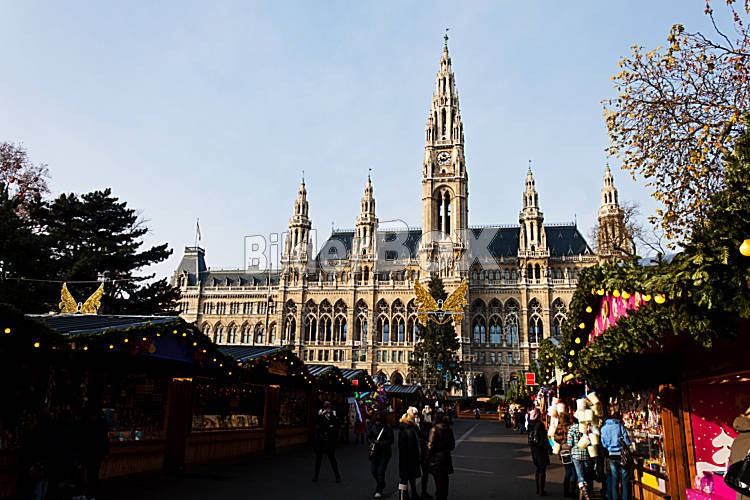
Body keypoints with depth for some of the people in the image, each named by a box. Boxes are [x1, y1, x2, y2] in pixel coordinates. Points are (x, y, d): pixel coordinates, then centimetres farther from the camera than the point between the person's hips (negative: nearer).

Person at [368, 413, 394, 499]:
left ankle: (379, 491, 6)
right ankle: (382, 484, 33)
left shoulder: (387, 428, -9)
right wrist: (372, 442, -10)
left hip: (384, 452, -4)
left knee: (380, 471, -6)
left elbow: (391, 440, -9)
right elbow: (368, 437, 11)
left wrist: (380, 443, -20)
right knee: (373, 471, 5)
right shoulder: (372, 427, 4)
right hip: (374, 452, 4)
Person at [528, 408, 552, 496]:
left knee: (538, 468, 18)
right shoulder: (540, 424, -20)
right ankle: (541, 491, 4)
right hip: (541, 449, -7)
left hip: (533, 449, 7)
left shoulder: (530, 424, 3)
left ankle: (538, 489, 24)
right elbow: (544, 438, -18)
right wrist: (549, 448, -7)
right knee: (542, 469, 1)